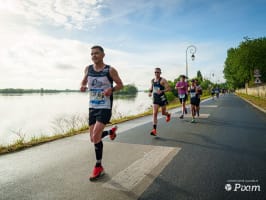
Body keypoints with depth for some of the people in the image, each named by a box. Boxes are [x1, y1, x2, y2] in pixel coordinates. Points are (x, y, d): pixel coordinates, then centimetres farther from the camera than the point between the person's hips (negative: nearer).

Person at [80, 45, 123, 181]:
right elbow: (84, 81, 20)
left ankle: (98, 167, 5)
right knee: (94, 138, 9)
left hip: (105, 107, -5)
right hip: (92, 107, 6)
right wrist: (83, 86, -4)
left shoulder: (110, 70, -7)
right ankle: (111, 131, 41)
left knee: (96, 136, -15)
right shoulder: (88, 69, 6)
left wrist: (111, 89, -20)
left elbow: (120, 84, 1)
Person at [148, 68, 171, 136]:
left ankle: (168, 115, 50)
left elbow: (168, 88, -14)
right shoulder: (152, 80, 9)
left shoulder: (163, 80, -9)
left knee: (163, 113, 11)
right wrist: (150, 92, 4)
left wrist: (162, 91, -29)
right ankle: (154, 129, -8)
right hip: (155, 98, 4)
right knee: (155, 113, -7)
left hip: (162, 98, -4)